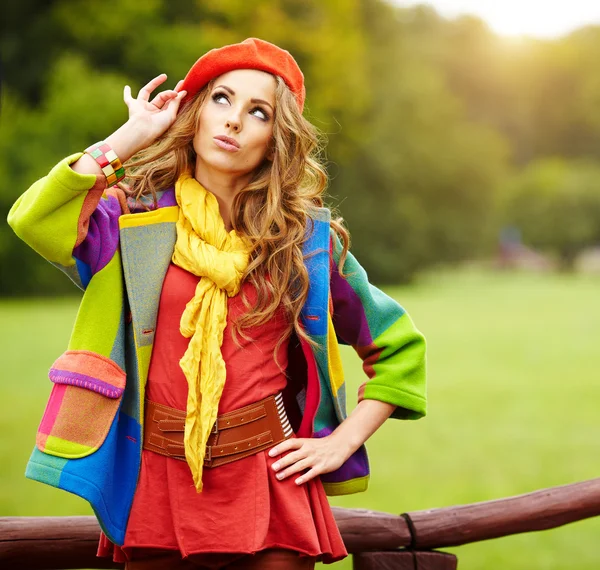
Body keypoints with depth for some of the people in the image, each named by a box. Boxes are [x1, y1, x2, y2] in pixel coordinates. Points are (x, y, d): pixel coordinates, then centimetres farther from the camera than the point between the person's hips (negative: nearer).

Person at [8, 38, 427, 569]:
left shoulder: (306, 237, 3)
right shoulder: (136, 216, 1)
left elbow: (399, 345, 12)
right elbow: (33, 220, -20)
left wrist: (342, 442, 1)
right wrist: (132, 134, -9)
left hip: (268, 487, 0)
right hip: (157, 484, 0)